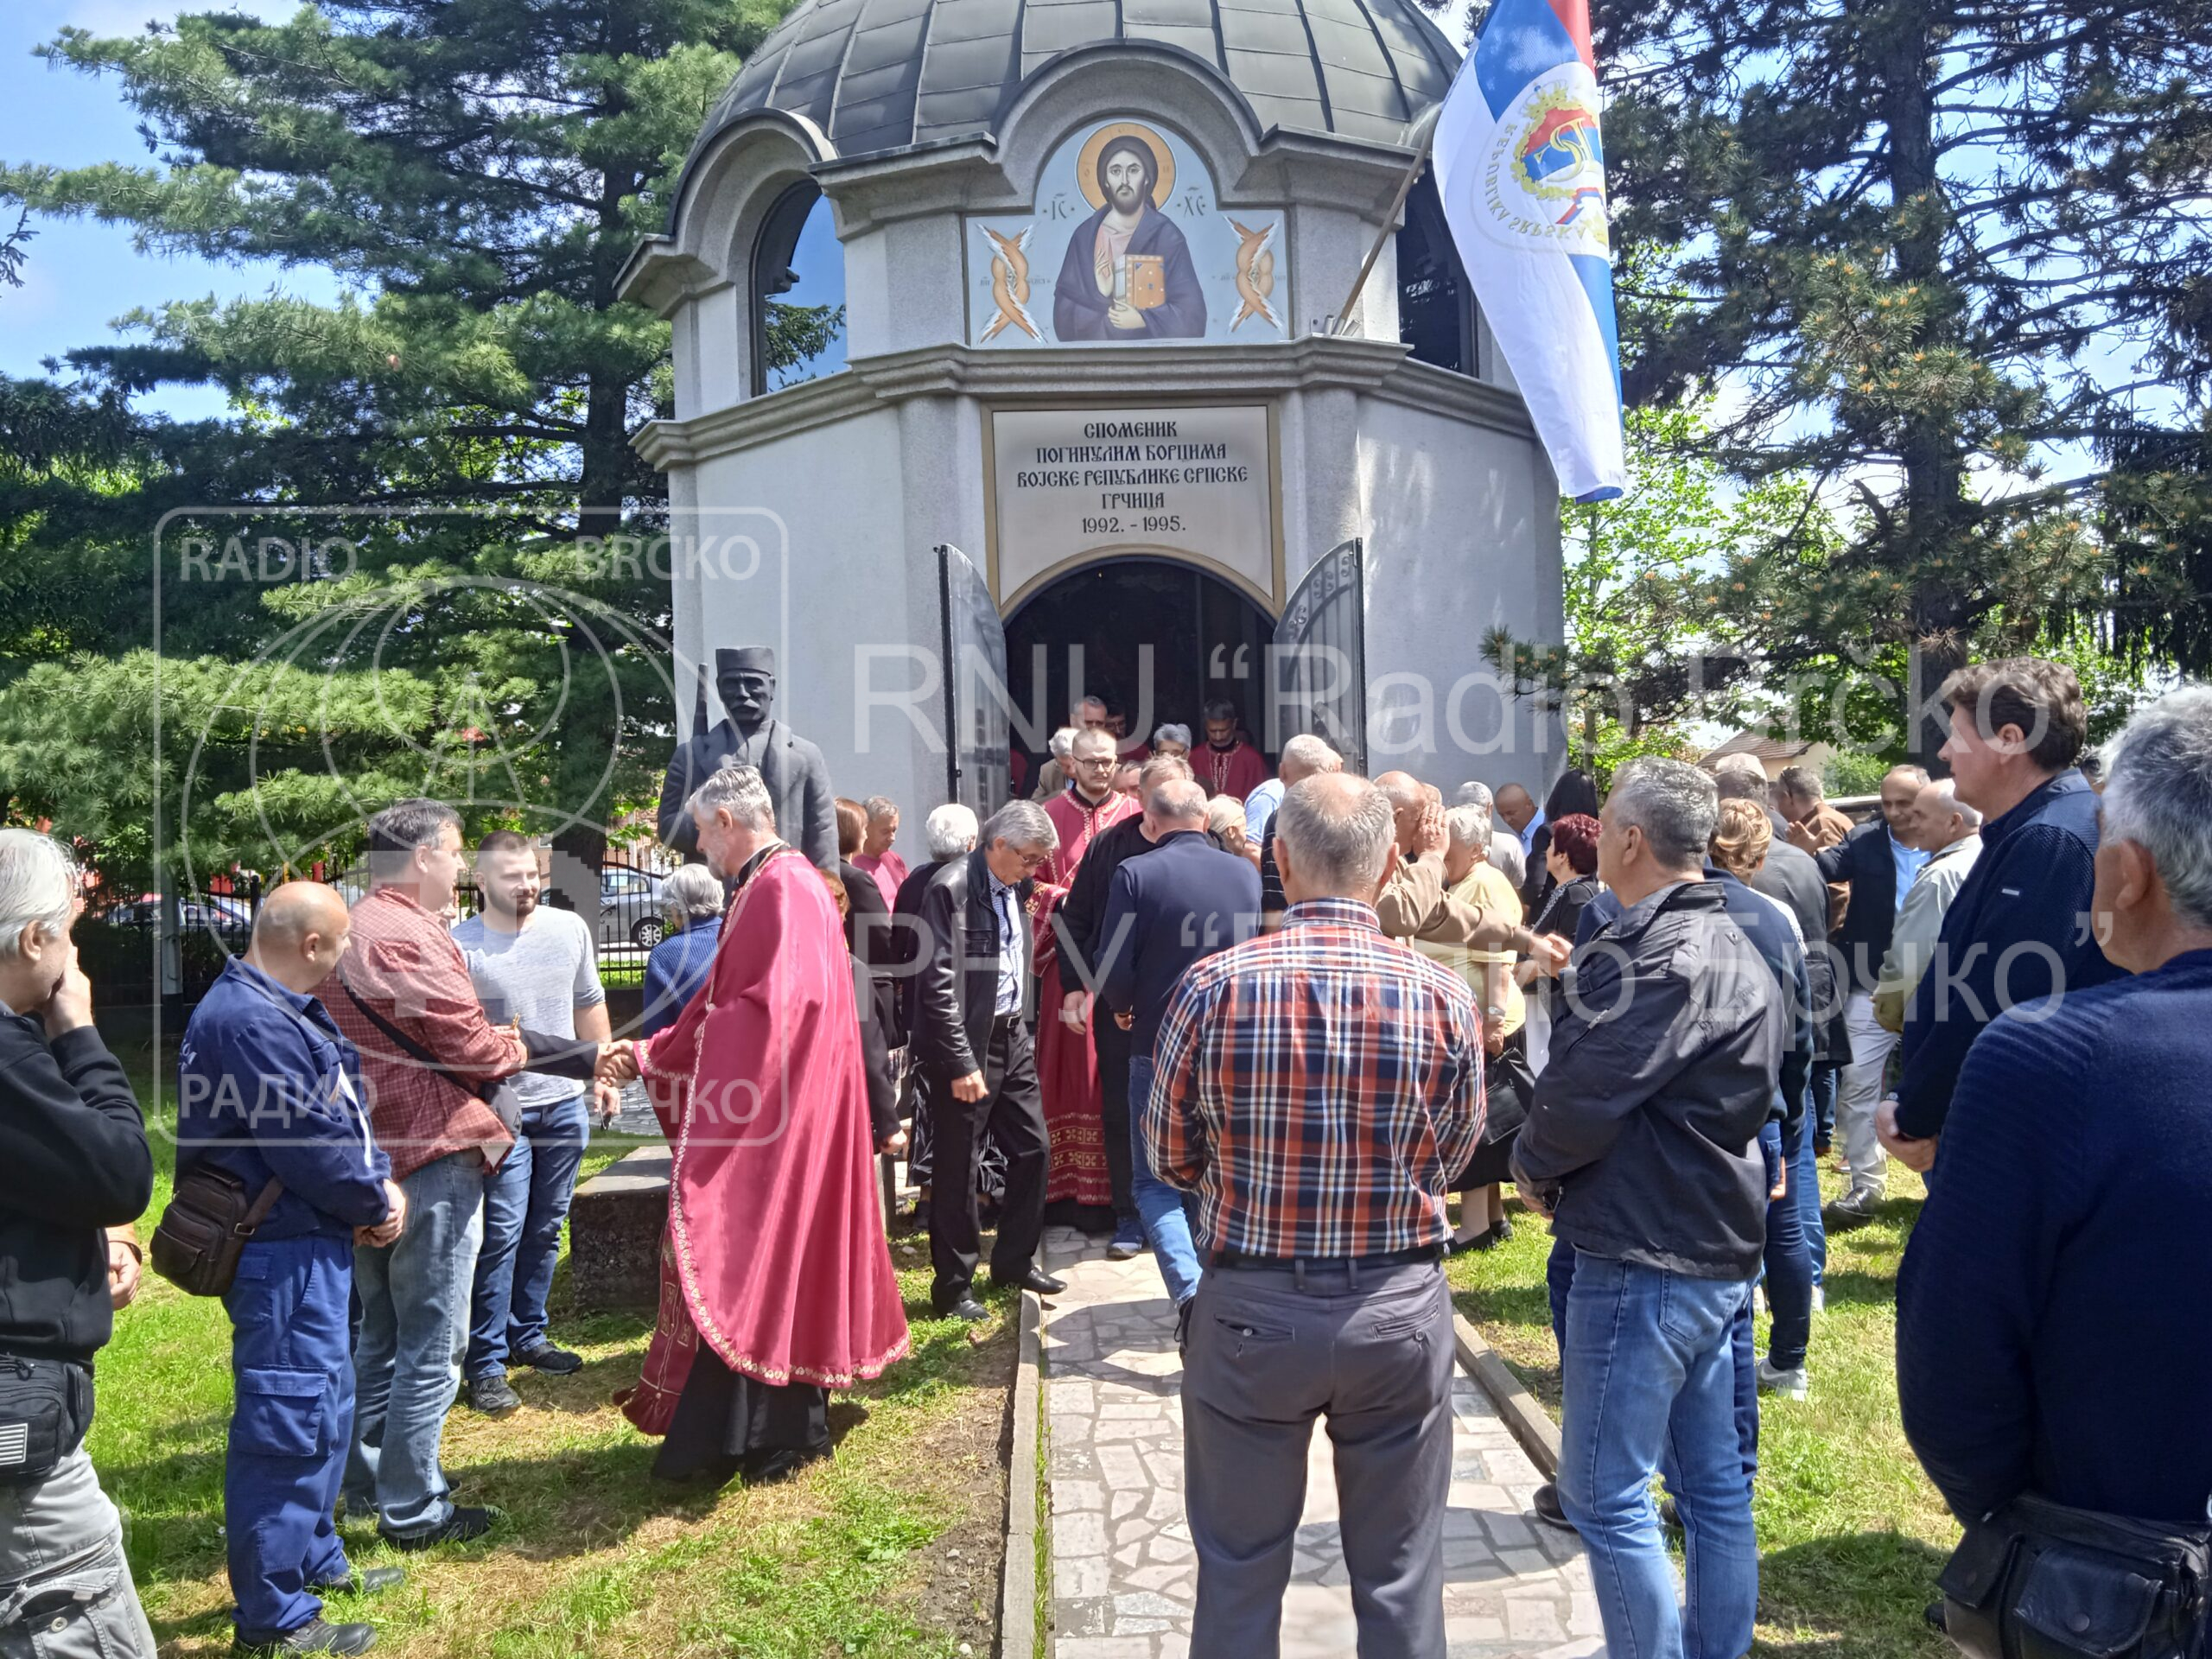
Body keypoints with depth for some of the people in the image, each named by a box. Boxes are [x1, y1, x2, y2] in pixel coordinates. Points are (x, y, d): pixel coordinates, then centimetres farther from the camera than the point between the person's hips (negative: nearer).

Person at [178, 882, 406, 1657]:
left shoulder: (285, 1009, 11)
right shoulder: (251, 1022, -23)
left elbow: (344, 1111, 14)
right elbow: (309, 1145, -24)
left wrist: (378, 1182, 0)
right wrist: (378, 1199, -8)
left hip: (310, 1241, 11)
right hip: (283, 1251, -11)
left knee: (324, 1406, 22)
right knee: (289, 1423, -2)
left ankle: (314, 1558, 37)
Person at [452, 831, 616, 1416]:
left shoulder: (570, 928, 4)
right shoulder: (460, 947, -11)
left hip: (566, 1102, 5)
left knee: (544, 1230, 14)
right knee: (501, 1234, -6)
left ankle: (527, 1336, 28)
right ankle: (484, 1366, 3)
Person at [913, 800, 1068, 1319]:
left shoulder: (1015, 886, 8)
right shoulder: (950, 888, -17)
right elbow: (940, 985, -20)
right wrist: (962, 1063, -20)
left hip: (1011, 1035, 8)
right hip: (966, 1045, -8)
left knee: (1031, 1149, 13)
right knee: (958, 1169, 3)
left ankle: (1014, 1261, 31)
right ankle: (953, 1285, 17)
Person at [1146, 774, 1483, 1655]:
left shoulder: (1213, 986, -14)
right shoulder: (1444, 998, -11)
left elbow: (1169, 1159, -2)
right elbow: (1453, 1155, 4)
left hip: (1251, 1309, -1)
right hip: (1401, 1308, 1)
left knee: (1239, 1573, 17)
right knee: (1401, 1576, 18)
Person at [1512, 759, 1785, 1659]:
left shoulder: (1655, 958, -20)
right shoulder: (1735, 951, 12)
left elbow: (1581, 1095, -23)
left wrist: (1532, 1162, -1)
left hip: (1643, 1258, -10)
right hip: (1719, 1249, 10)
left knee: (1605, 1495, 1)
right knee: (1714, 1482, 18)